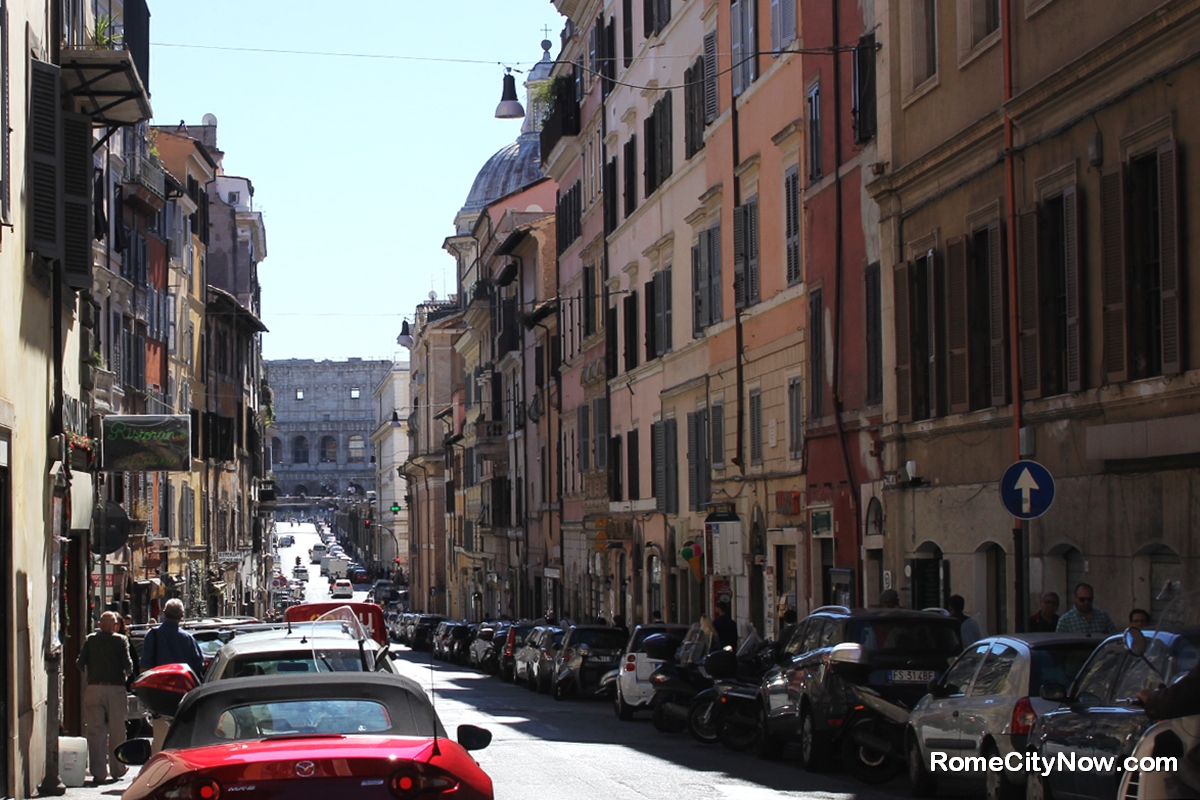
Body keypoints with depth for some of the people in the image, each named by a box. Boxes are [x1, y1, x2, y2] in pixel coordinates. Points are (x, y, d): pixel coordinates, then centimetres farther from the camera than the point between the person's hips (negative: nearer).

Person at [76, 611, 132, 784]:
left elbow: (80, 663, 1)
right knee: (117, 731, 9)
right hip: (115, 687, -1)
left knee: (95, 731, 2)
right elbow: (127, 665, -8)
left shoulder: (90, 640, 4)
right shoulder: (121, 641, -1)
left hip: (94, 688, 1)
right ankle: (117, 770, 17)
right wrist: (127, 673, 15)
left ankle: (98, 773, -2)